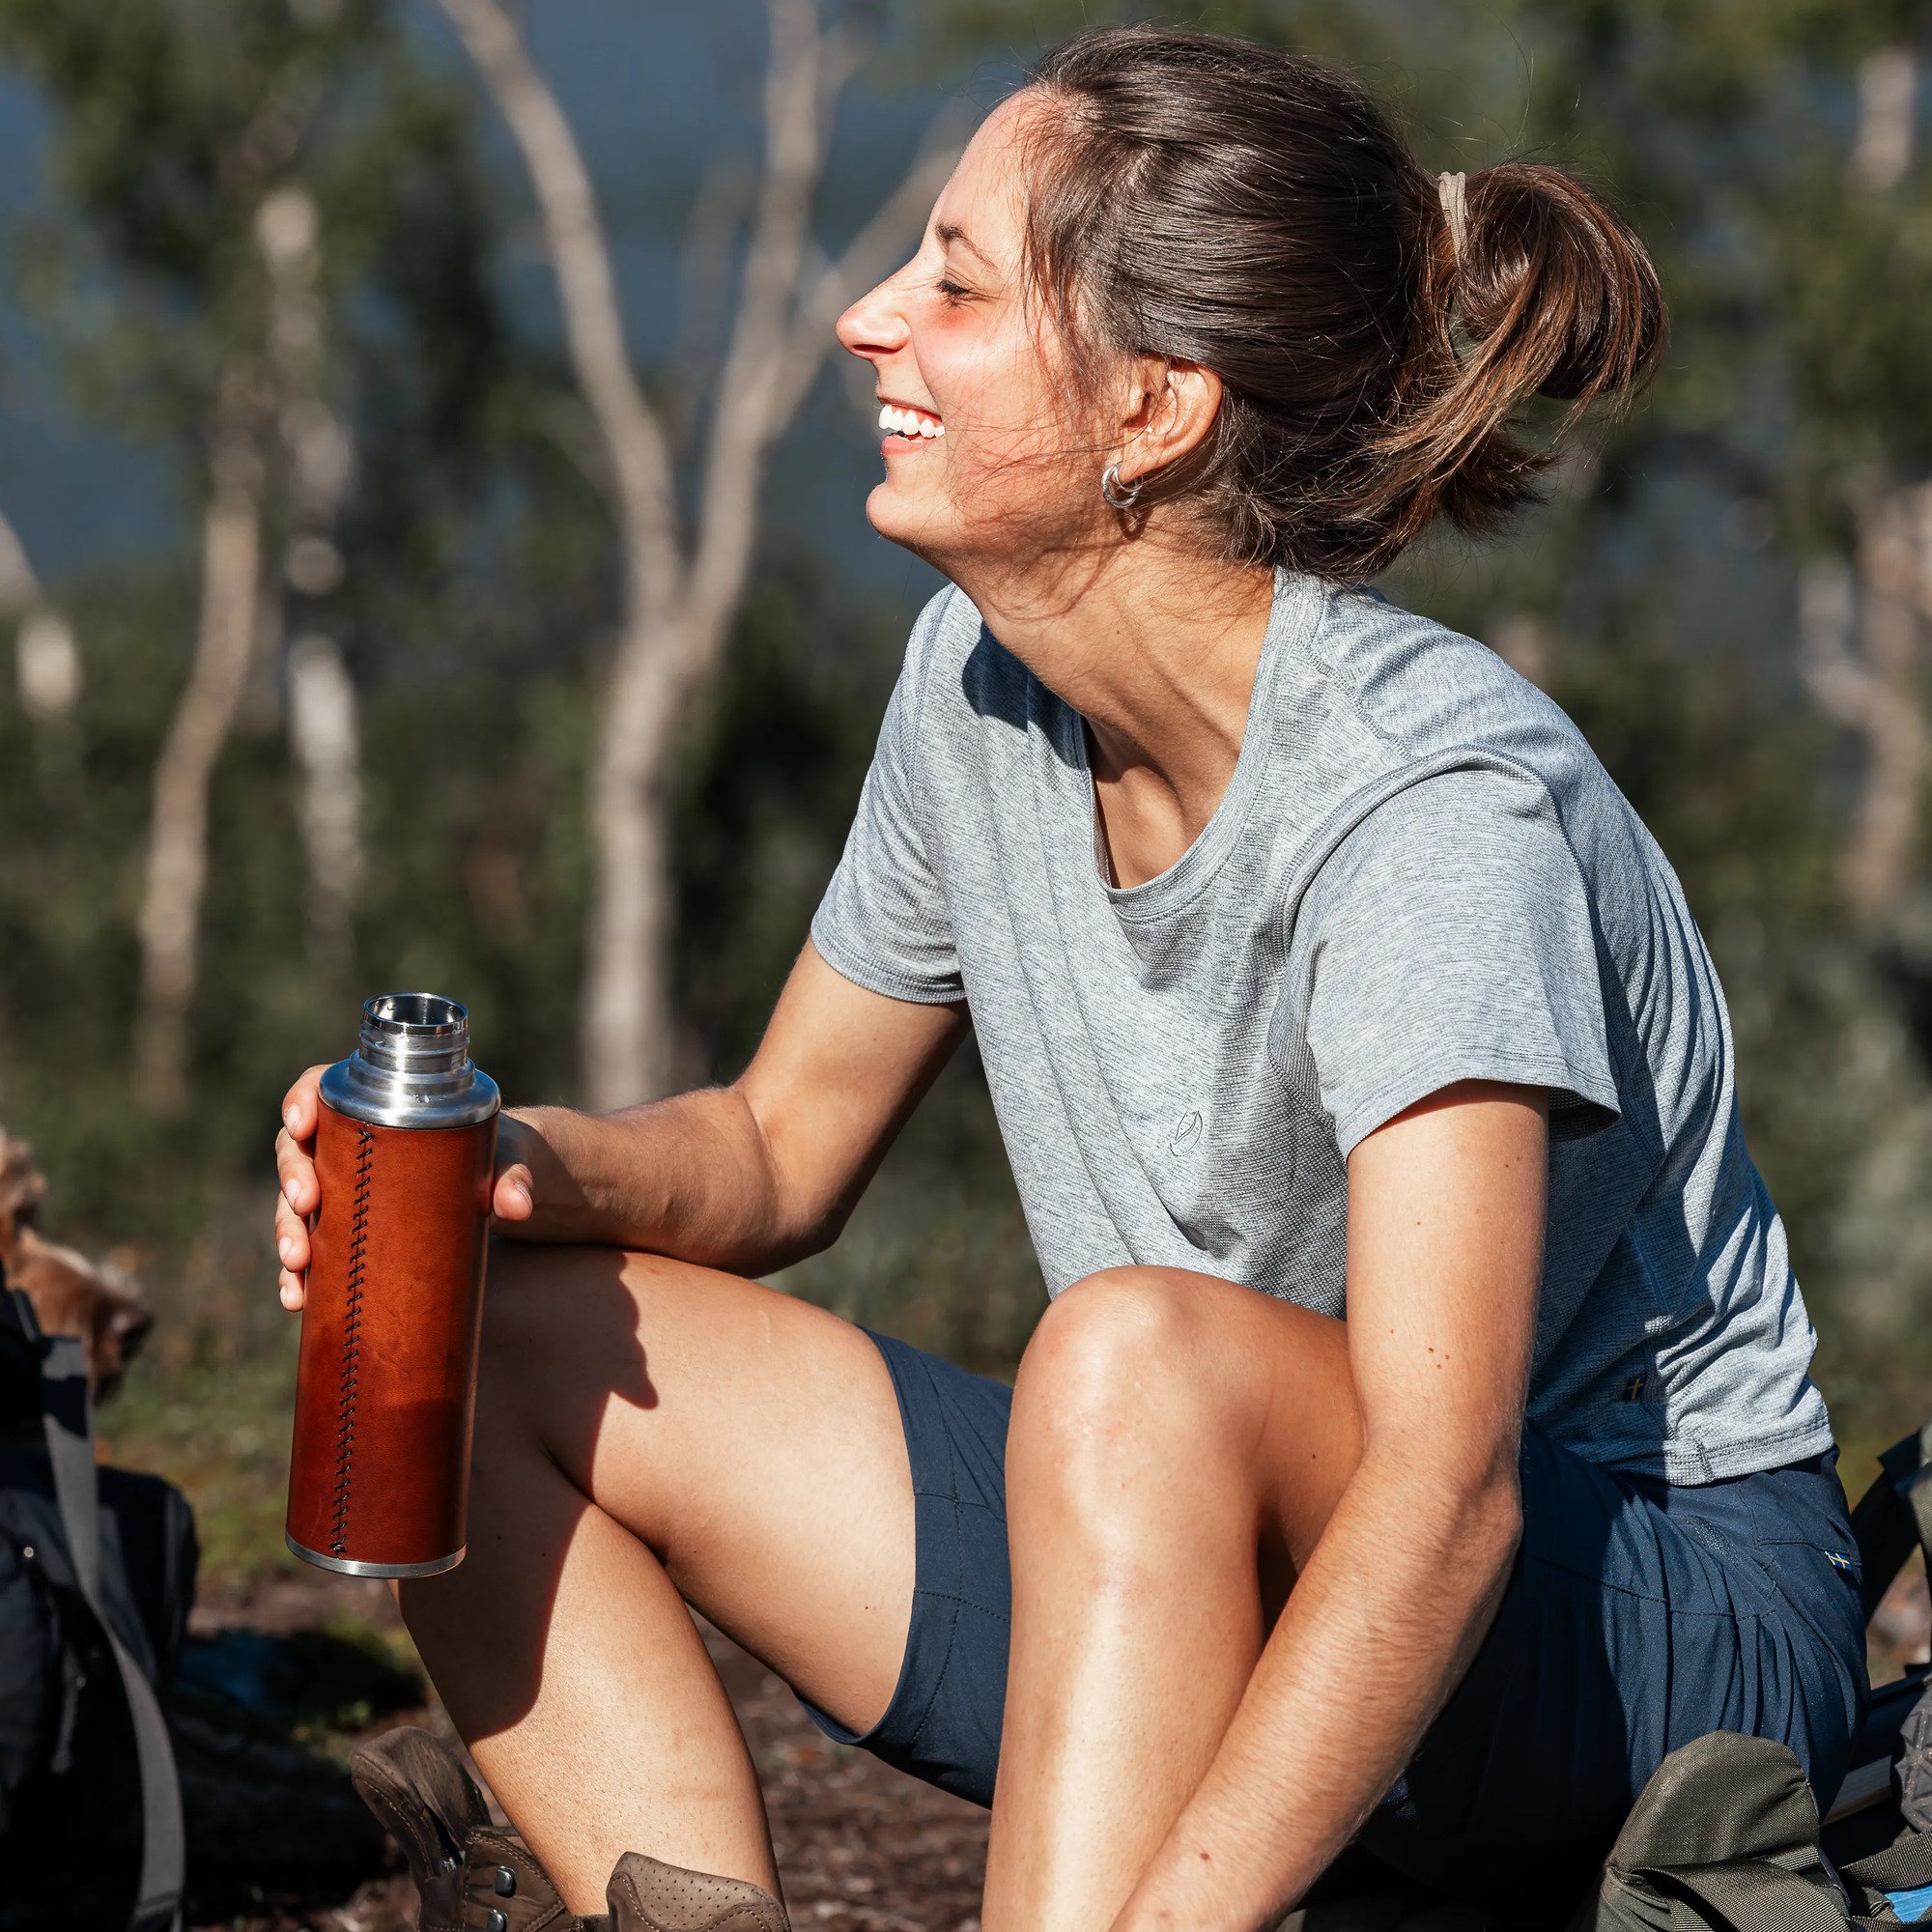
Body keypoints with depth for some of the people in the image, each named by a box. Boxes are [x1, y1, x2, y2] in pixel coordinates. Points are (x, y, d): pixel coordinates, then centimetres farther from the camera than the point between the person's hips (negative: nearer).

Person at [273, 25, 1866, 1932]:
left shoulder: (1432, 803, -25)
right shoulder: (981, 679, -3)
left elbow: (1446, 1493, -35)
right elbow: (784, 1145, 12)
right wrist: (526, 1164, -12)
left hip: (1668, 1622, -7)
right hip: (1198, 1569, 8)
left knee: (1136, 1348, -38)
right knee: (495, 1345, -4)